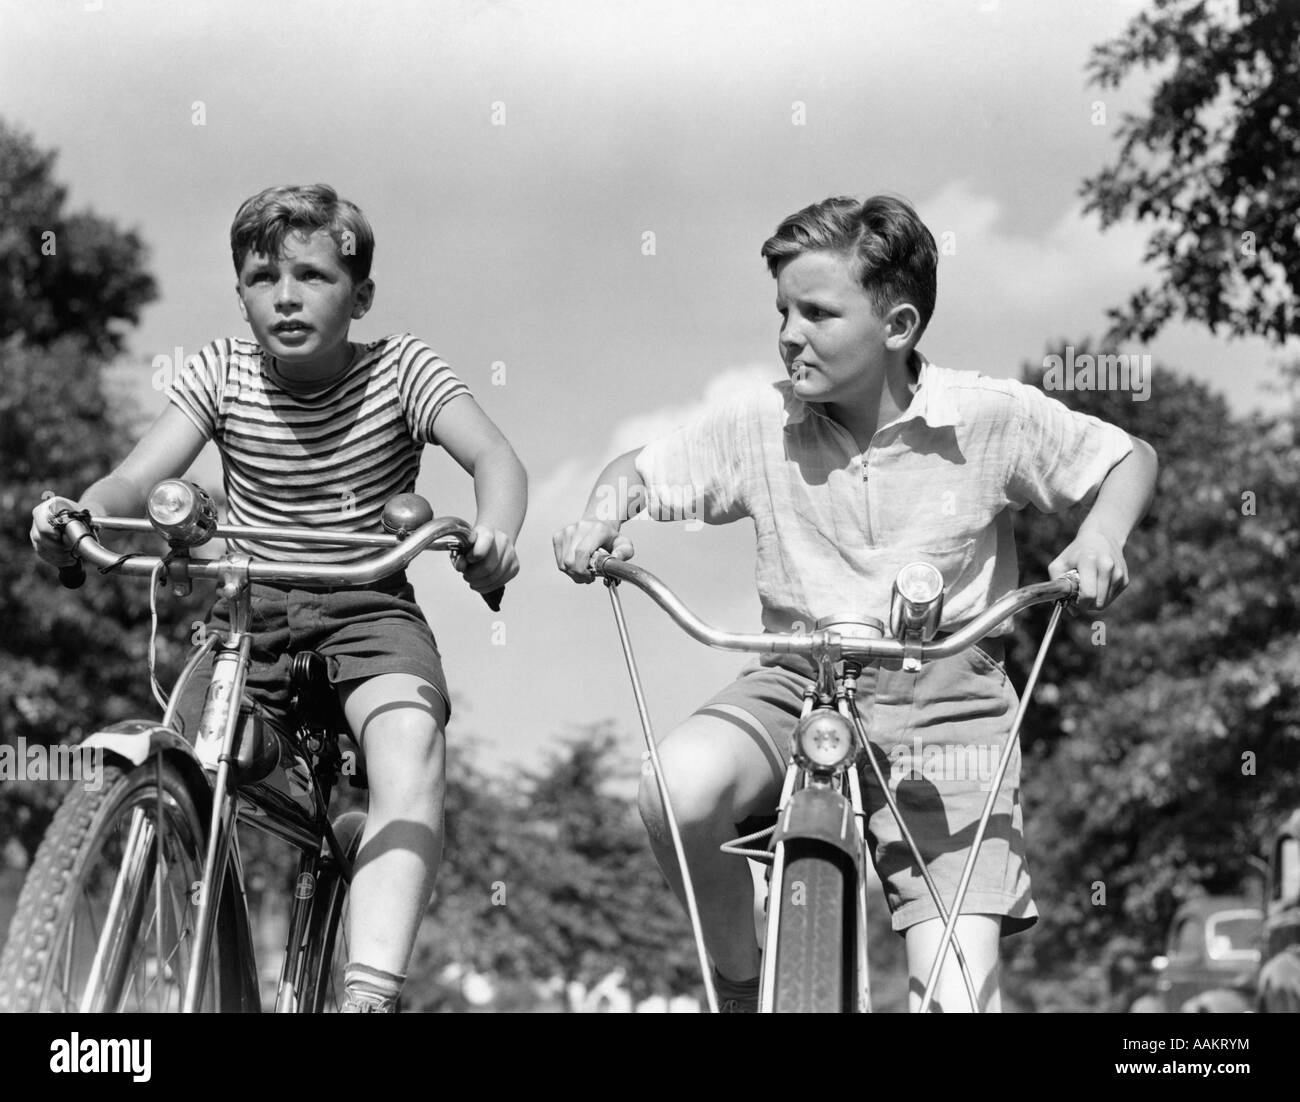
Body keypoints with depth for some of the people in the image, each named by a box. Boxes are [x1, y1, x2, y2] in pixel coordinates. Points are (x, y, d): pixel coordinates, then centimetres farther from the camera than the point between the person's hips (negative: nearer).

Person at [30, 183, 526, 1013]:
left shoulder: (400, 369, -4)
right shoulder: (220, 374, 1)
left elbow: (494, 456, -18)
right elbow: (139, 479, -9)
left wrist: (496, 530, -42)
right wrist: (77, 517, -33)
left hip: (369, 610, -2)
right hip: (247, 612, 3)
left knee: (411, 740, -31)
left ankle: (371, 991, -41)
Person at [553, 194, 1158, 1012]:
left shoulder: (993, 417, -7)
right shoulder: (758, 423, -2)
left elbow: (1131, 459, 3)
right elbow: (642, 471, 9)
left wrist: (1102, 536, -17)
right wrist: (603, 519, -13)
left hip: (946, 706, -2)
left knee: (956, 989, -19)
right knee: (679, 792, -31)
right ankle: (740, 977, -4)